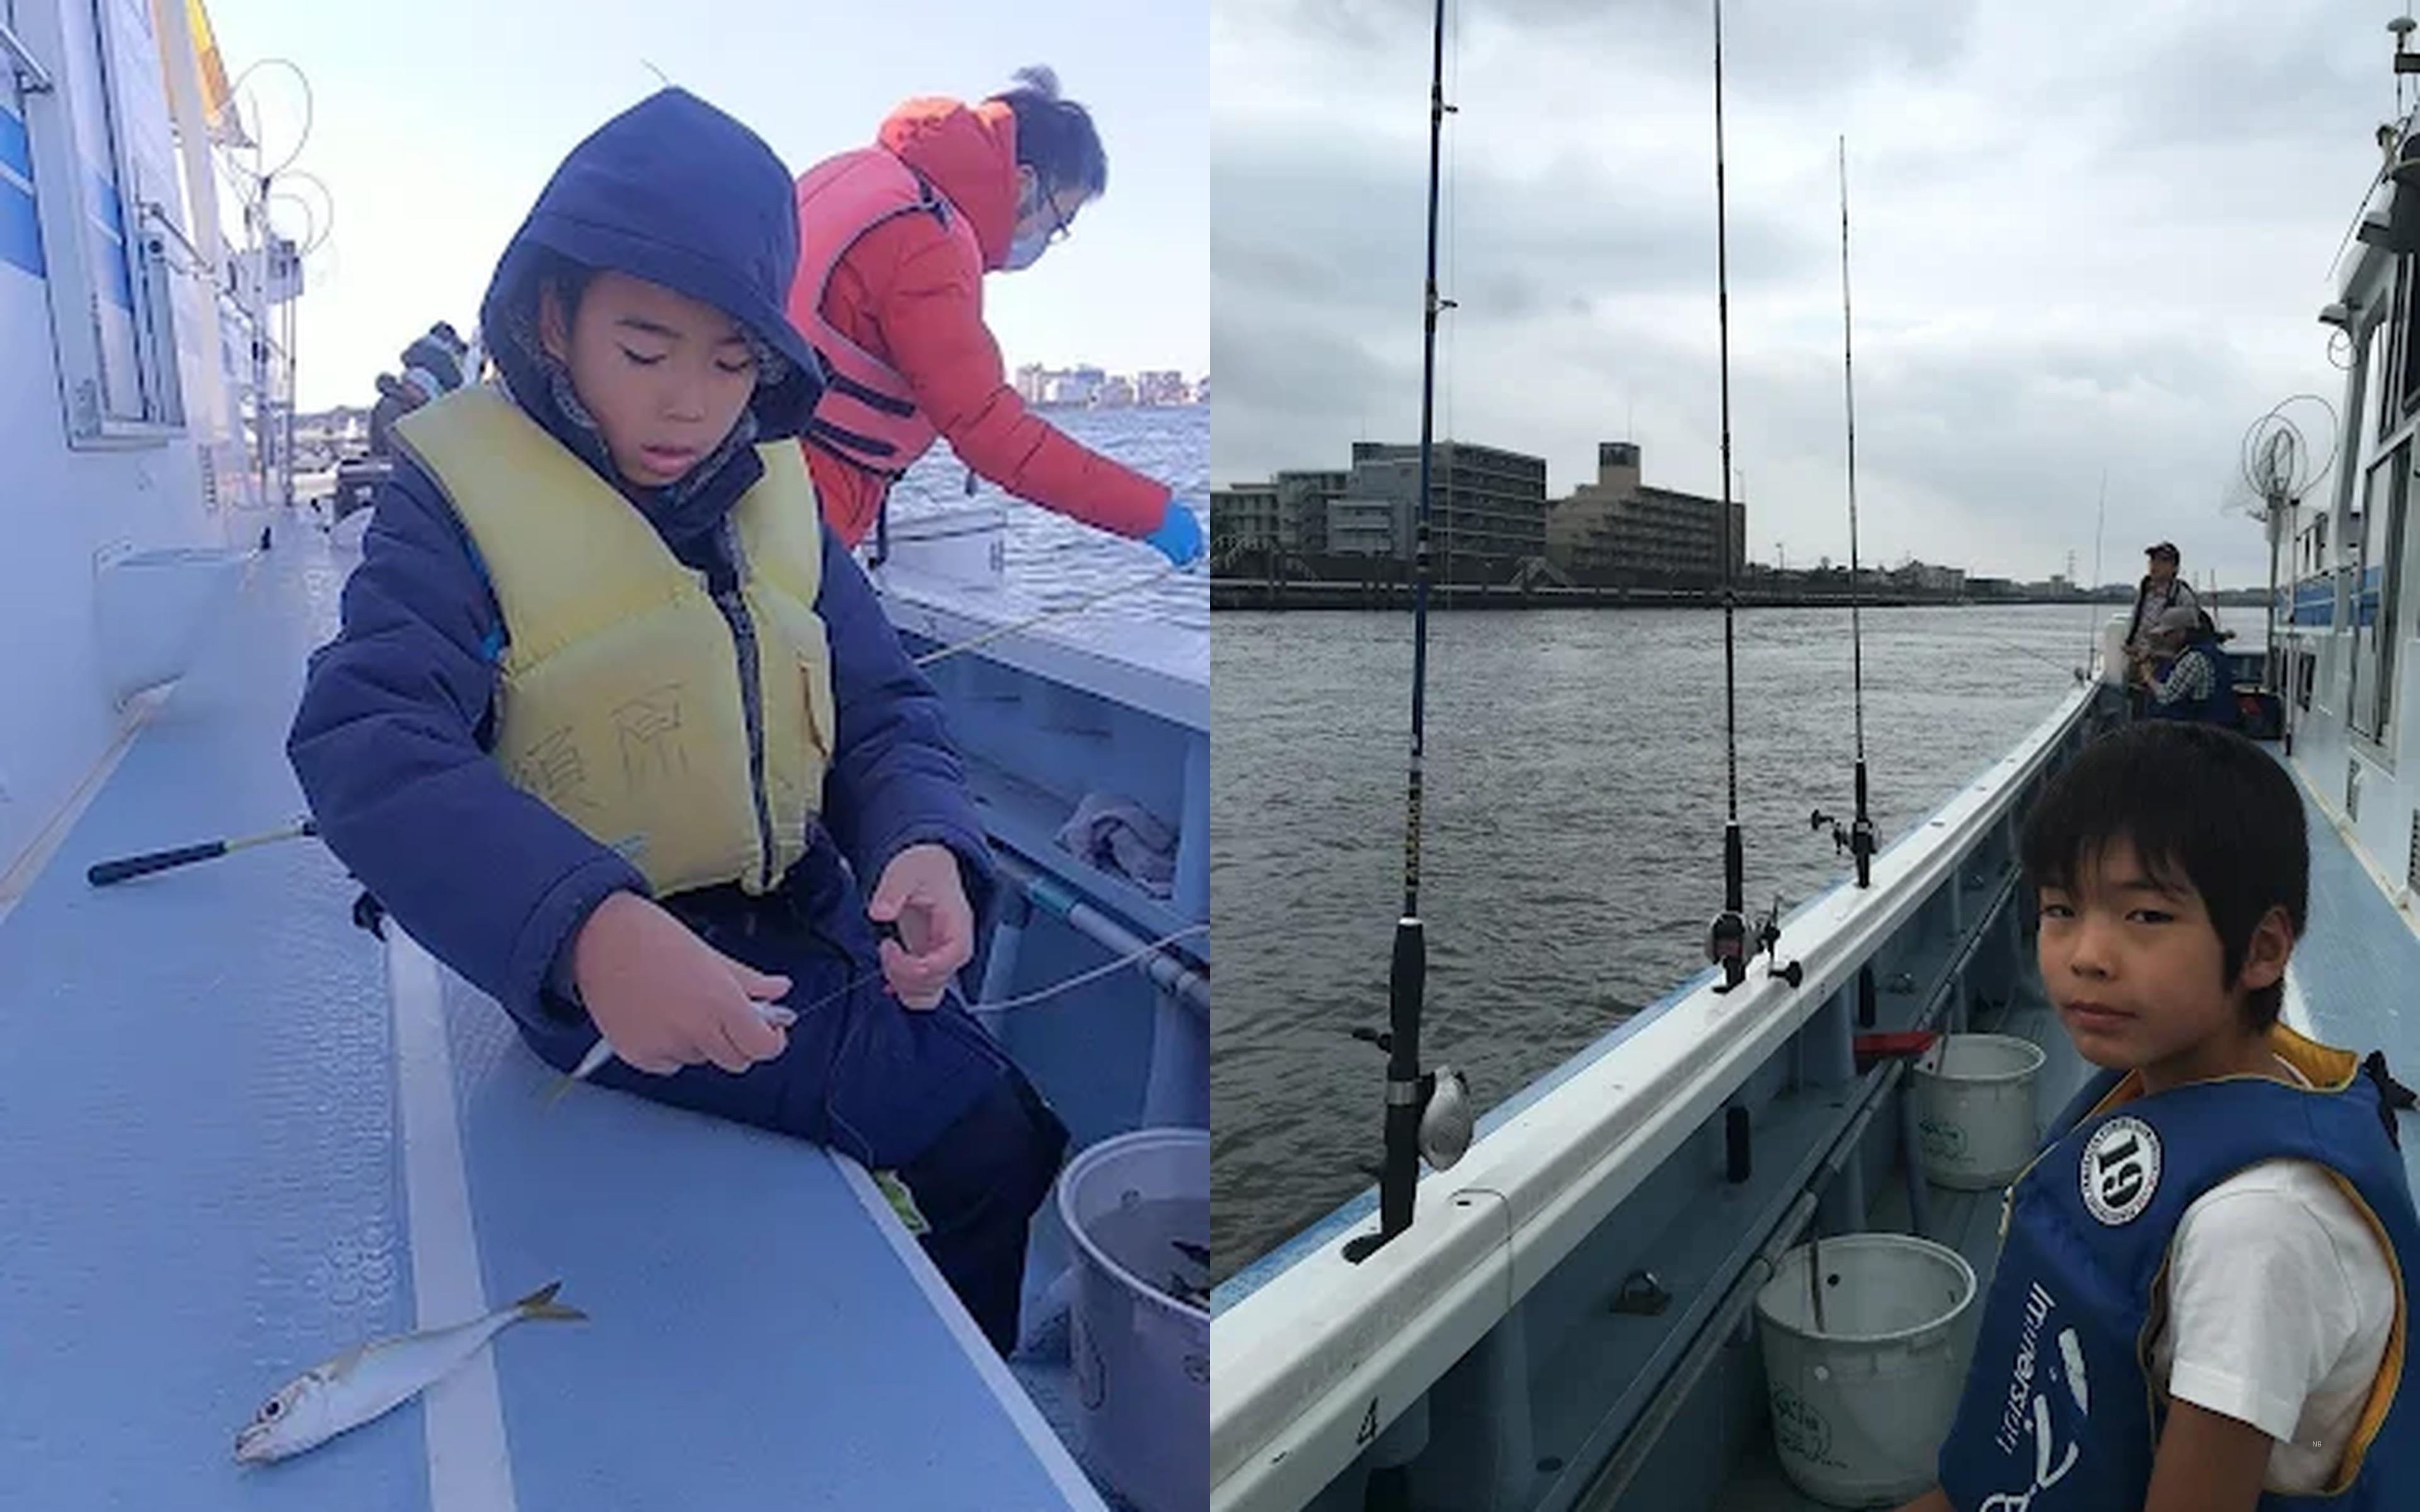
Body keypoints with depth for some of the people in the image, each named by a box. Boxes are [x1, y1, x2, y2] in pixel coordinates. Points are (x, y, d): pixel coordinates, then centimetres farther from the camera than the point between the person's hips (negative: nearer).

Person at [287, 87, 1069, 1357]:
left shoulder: (771, 481, 5)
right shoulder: (459, 492, -11)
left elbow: (883, 712, 3)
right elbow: (366, 746, -25)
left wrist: (924, 841, -21)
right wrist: (589, 928, -43)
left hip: (803, 926, 6)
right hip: (608, 965, -6)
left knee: (1007, 1150, 11)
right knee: (986, 1135, -16)